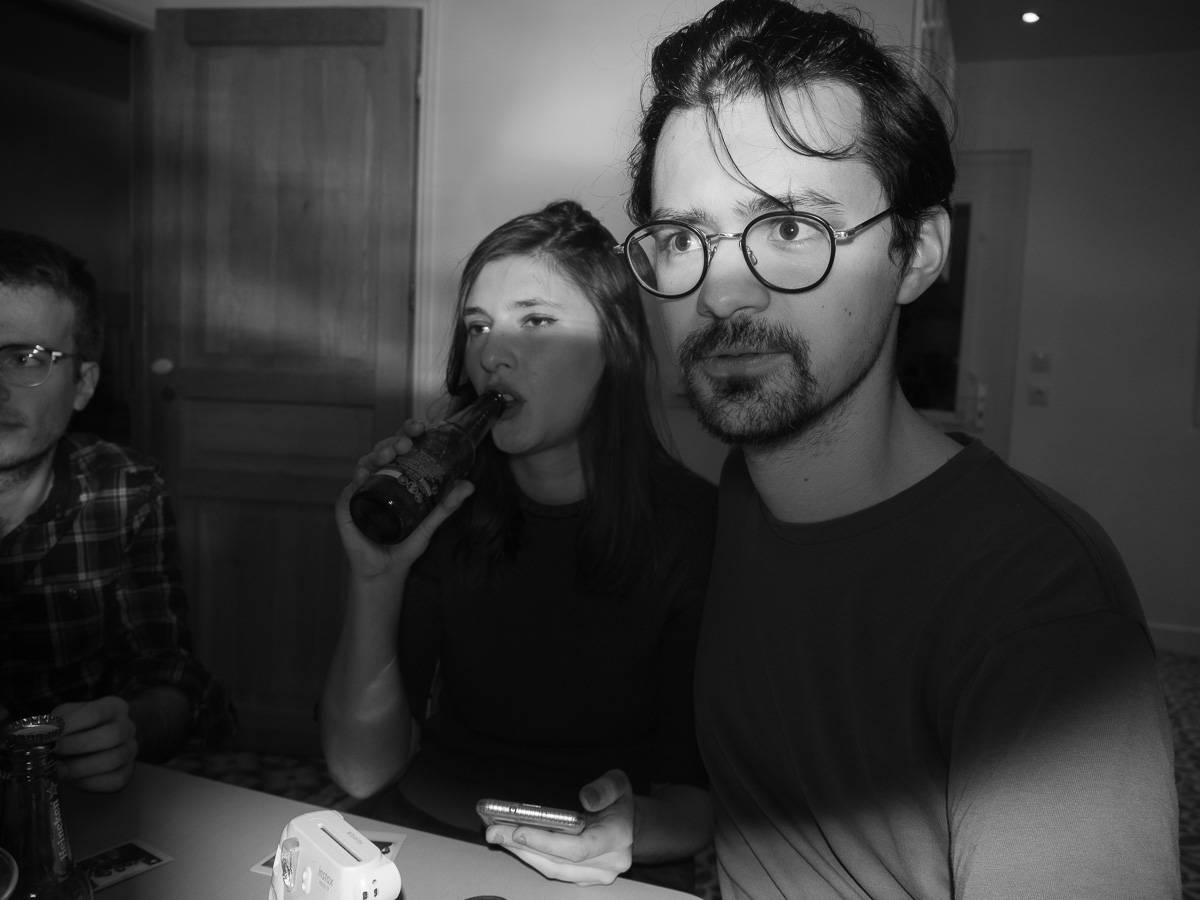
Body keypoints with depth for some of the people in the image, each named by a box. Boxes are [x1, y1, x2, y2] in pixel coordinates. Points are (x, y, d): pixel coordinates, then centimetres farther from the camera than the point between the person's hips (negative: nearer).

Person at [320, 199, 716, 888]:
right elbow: (362, 773, -6)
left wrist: (631, 831, -26)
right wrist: (376, 578, -18)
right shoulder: (441, 504, -2)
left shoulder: (699, 526, -9)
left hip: (602, 878, -1)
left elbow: (700, 798, -5)